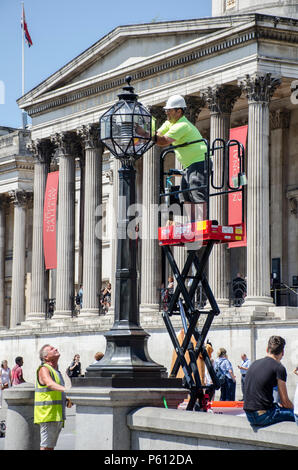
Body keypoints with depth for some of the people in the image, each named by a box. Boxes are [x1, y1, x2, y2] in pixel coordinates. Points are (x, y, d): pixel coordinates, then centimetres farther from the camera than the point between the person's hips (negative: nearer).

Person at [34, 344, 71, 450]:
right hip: (48, 414, -9)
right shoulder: (44, 369, -8)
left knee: (51, 446, 10)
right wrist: (66, 390, -43)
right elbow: (50, 384, -28)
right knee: (46, 446, -10)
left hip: (58, 415, 9)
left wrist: (67, 400, 6)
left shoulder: (56, 371, 20)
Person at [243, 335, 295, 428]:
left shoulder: (254, 364, 15)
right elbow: (285, 402, -6)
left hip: (249, 416, 8)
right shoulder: (279, 368, -8)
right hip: (263, 416, -8)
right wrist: (294, 409, 15)